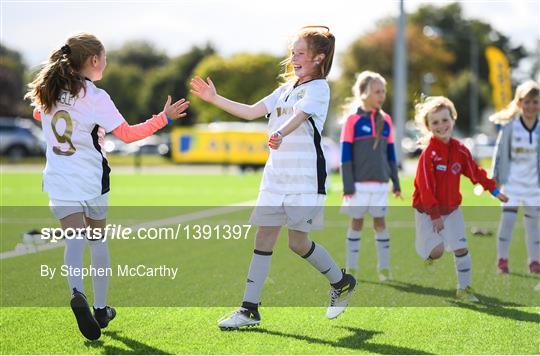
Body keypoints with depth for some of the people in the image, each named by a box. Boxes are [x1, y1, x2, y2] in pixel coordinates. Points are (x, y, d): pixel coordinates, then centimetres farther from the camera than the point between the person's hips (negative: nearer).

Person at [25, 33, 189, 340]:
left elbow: (39, 115, 27)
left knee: (74, 239, -6)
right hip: (91, 179, -3)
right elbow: (127, 134, -11)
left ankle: (78, 294, -34)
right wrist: (164, 118, -3)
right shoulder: (94, 96, -11)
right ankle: (100, 308, 22)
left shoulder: (48, 91, 4)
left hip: (59, 180, 3)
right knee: (97, 239, 14)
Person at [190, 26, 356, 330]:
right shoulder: (286, 89, 18)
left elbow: (299, 116, -27)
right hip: (276, 176, 7)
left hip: (306, 177, -7)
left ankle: (342, 282, 21)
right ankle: (250, 309, 2)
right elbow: (252, 111, 15)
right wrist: (215, 99, 8)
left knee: (298, 242, -4)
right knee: (264, 237, 1)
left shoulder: (318, 88, -7)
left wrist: (281, 133, -46)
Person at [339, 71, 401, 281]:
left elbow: (391, 154, 13)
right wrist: (347, 186, -10)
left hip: (380, 183, 3)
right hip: (359, 183, -3)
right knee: (356, 222, 4)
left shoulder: (385, 121, 7)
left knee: (380, 221, 5)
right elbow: (345, 156, -6)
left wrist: (396, 183, 10)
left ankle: (384, 268, 10)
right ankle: (351, 268, 12)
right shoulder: (353, 120, -6)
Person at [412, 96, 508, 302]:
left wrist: (494, 190, 6)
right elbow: (424, 186, -20)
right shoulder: (428, 153, -19)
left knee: (461, 248, 2)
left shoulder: (460, 150, -3)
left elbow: (475, 172, 10)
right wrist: (434, 215, -21)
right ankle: (425, 254, 24)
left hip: (452, 208, 5)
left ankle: (464, 289, 13)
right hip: (427, 210, -5)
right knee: (437, 250, -13)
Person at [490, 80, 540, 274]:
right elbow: (500, 151, 0)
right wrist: (496, 176, -1)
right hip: (512, 182, -2)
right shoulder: (509, 127, -7)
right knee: (507, 218, -7)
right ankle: (502, 259, 3)